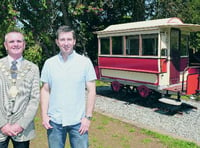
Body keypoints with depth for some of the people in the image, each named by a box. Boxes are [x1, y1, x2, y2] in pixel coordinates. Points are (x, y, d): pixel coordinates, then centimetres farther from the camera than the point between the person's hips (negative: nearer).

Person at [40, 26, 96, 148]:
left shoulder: (85, 62, -4)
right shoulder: (49, 63, 2)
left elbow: (91, 91, -3)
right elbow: (45, 90, 6)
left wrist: (88, 117, -7)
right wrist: (44, 115, -1)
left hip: (78, 121, -1)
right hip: (54, 121, 2)